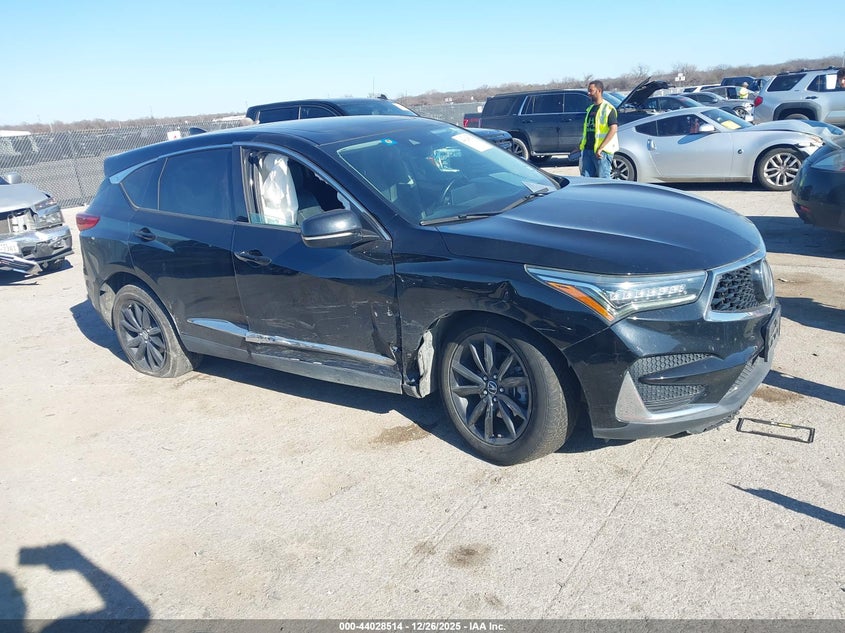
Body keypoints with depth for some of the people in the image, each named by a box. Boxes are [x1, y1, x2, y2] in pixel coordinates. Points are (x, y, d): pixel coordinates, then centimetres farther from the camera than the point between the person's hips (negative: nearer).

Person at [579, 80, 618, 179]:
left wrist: (600, 148, -22)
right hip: (587, 149, 8)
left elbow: (613, 129, -16)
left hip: (602, 151, -8)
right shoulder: (590, 109, 18)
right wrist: (580, 147, 20)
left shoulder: (608, 108, -7)